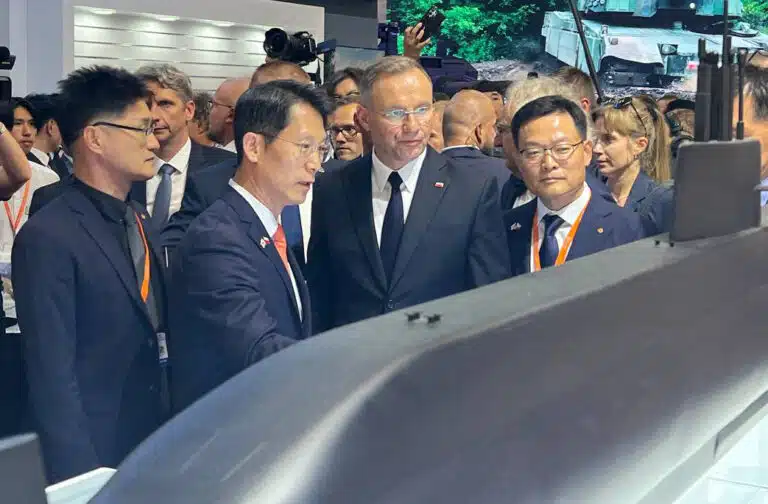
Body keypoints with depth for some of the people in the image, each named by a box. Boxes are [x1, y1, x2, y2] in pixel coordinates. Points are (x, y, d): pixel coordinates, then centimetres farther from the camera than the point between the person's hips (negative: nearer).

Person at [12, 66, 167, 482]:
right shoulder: (47, 238, -18)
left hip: (158, 444, 7)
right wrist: (81, 479, -19)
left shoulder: (138, 219, 8)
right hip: (97, 455, -7)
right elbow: (52, 377, -19)